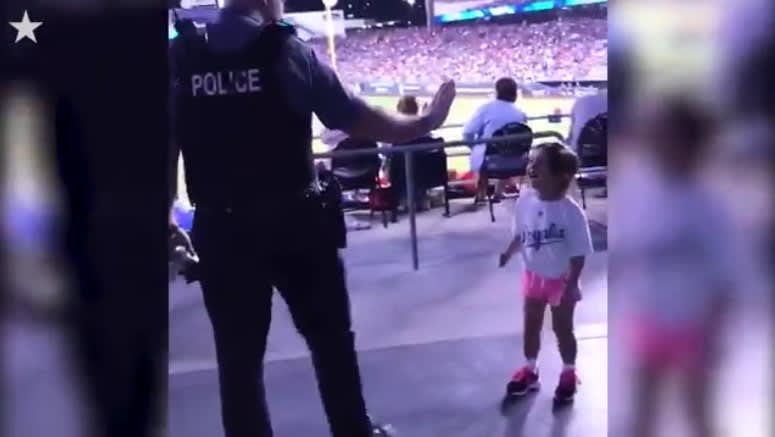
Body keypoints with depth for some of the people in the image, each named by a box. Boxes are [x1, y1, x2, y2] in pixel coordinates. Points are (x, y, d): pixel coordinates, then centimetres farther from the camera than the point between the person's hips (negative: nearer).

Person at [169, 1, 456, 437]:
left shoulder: (179, 58, 1)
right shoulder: (287, 52, -7)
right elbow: (353, 118, -5)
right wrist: (426, 122, 8)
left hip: (221, 229, 2)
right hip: (294, 221, -1)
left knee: (238, 355, 10)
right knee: (331, 335, 18)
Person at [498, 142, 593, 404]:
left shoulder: (571, 212, -25)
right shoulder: (525, 203, -11)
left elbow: (579, 254, -19)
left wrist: (571, 285, -20)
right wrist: (508, 254, -9)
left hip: (561, 281, -4)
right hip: (534, 277, 4)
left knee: (563, 329, 12)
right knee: (531, 326, 17)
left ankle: (569, 374, 34)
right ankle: (530, 370, 37)